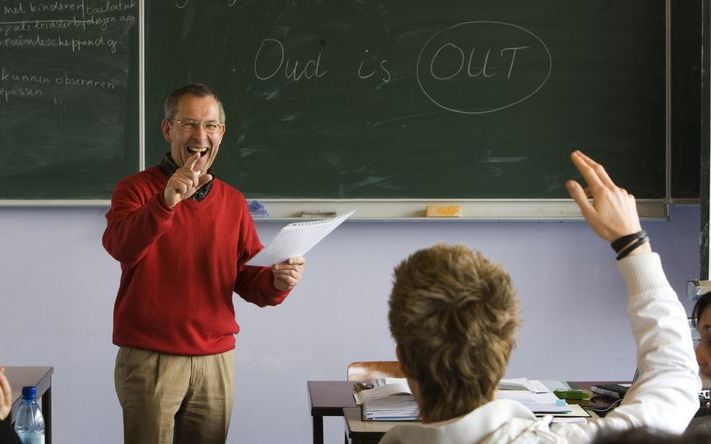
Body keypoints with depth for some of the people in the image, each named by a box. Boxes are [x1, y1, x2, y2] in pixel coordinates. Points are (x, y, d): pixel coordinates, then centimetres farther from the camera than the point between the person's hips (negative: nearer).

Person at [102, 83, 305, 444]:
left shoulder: (233, 201, 10)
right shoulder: (136, 189, -2)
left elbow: (249, 280, 10)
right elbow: (120, 246, -21)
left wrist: (276, 282, -12)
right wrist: (166, 201, -36)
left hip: (216, 361, 4)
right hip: (150, 360, -4)